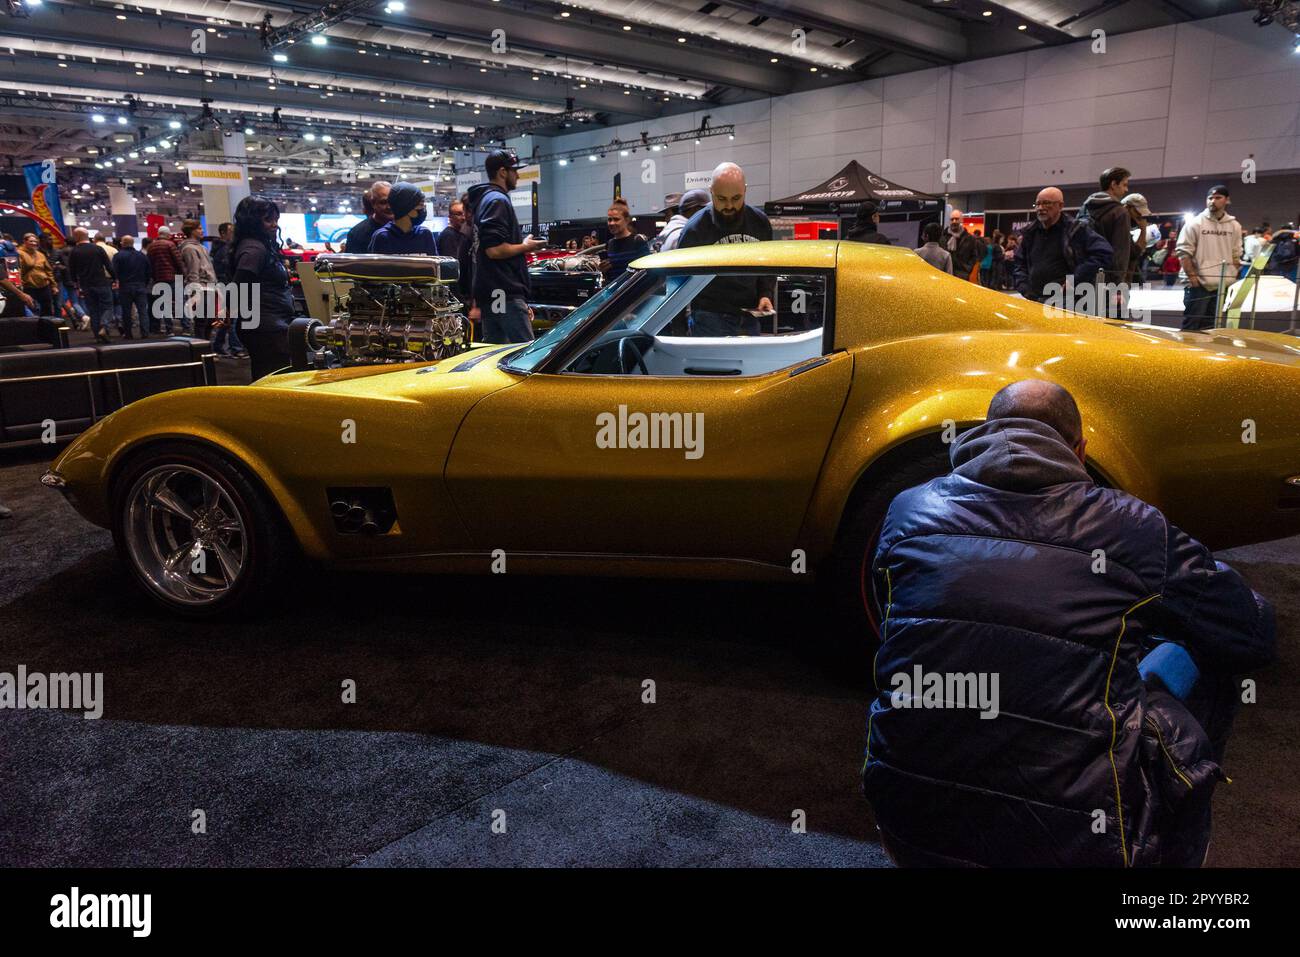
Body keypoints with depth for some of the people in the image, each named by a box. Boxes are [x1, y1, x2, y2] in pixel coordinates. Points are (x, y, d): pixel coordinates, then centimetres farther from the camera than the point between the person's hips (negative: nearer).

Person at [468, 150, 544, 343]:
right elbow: (495, 250, -22)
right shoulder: (498, 200, -10)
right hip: (505, 294, -10)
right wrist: (525, 247, -5)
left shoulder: (483, 199, 21)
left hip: (489, 294, 10)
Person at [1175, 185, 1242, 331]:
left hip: (1222, 285, 5)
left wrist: (1233, 277, 9)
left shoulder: (1234, 226, 9)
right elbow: (1184, 252, -7)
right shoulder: (1194, 223, -4)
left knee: (1209, 327, 10)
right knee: (1191, 325, -4)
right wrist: (1191, 276, -13)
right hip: (1198, 284, -5)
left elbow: (1236, 255, 16)